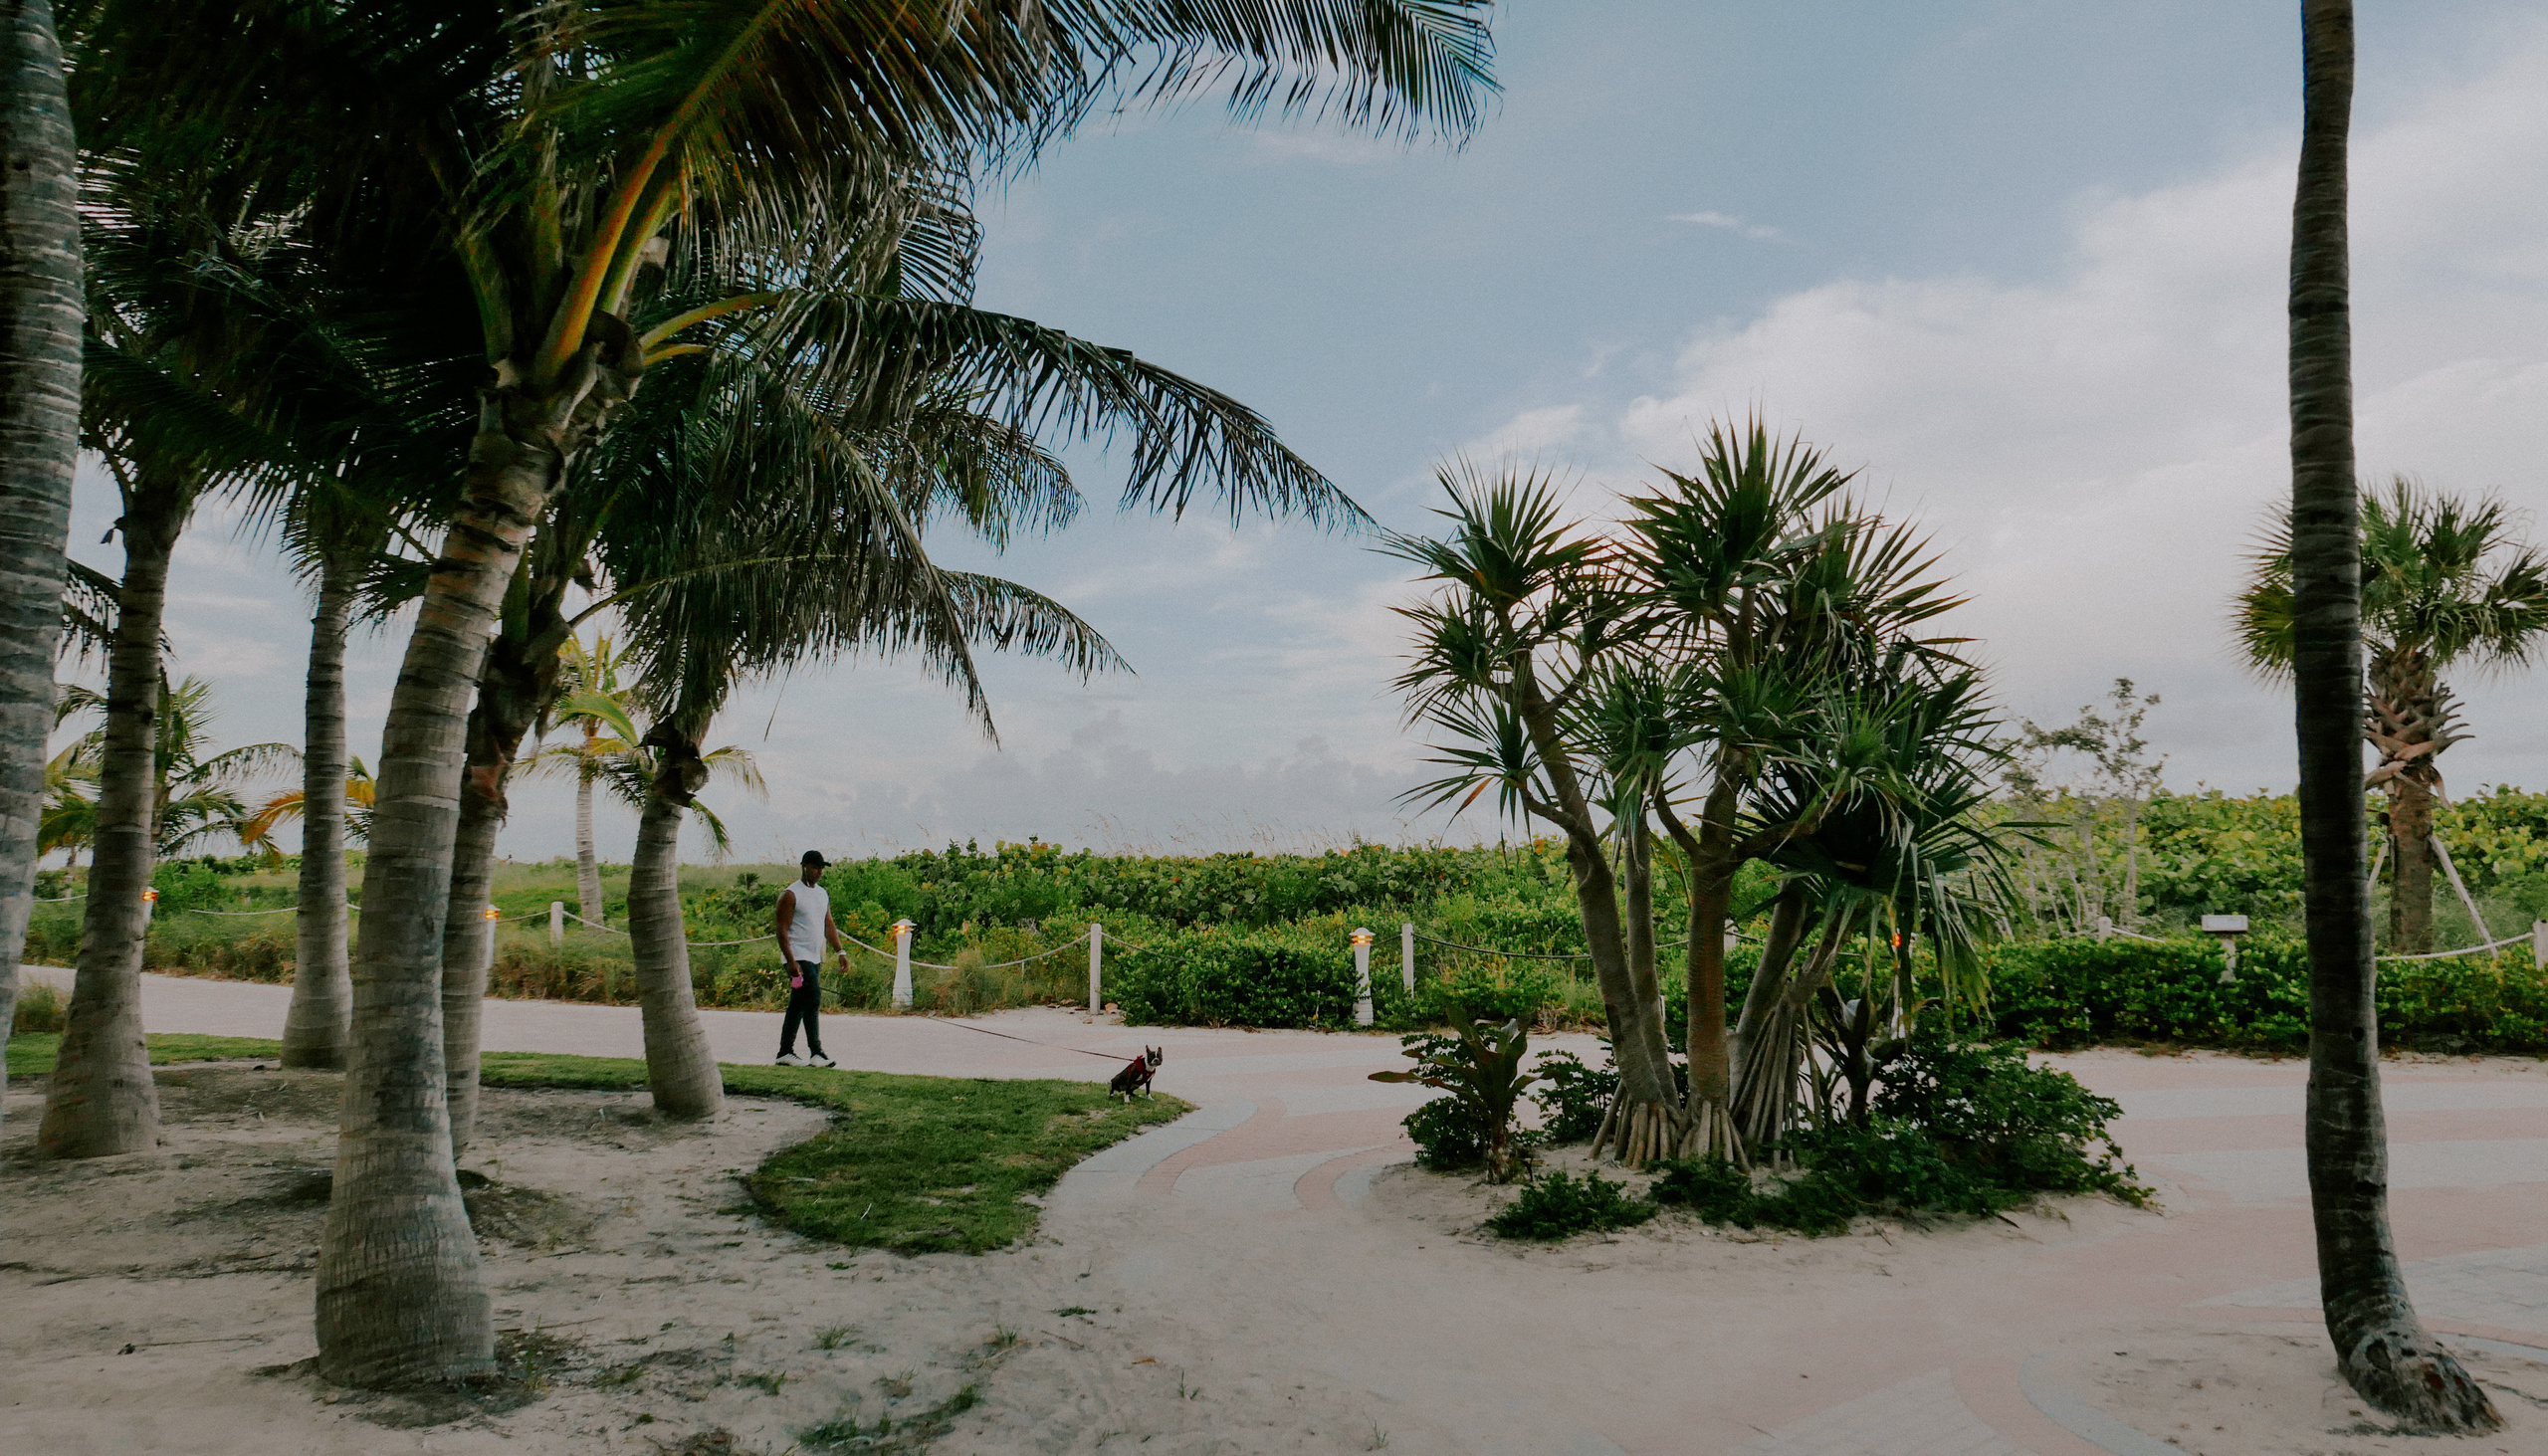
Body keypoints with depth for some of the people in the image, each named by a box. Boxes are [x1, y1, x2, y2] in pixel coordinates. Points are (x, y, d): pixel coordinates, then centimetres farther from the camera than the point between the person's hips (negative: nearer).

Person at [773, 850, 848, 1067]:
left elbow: (829, 925, 20)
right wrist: (791, 961, -21)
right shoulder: (790, 895, -8)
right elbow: (782, 930, -13)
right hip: (799, 958, -8)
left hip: (815, 959, 8)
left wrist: (841, 952, 11)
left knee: (798, 1006, 11)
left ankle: (785, 1053, 16)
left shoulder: (823, 894, 16)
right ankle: (816, 1053, -14)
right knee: (813, 1000, -16)